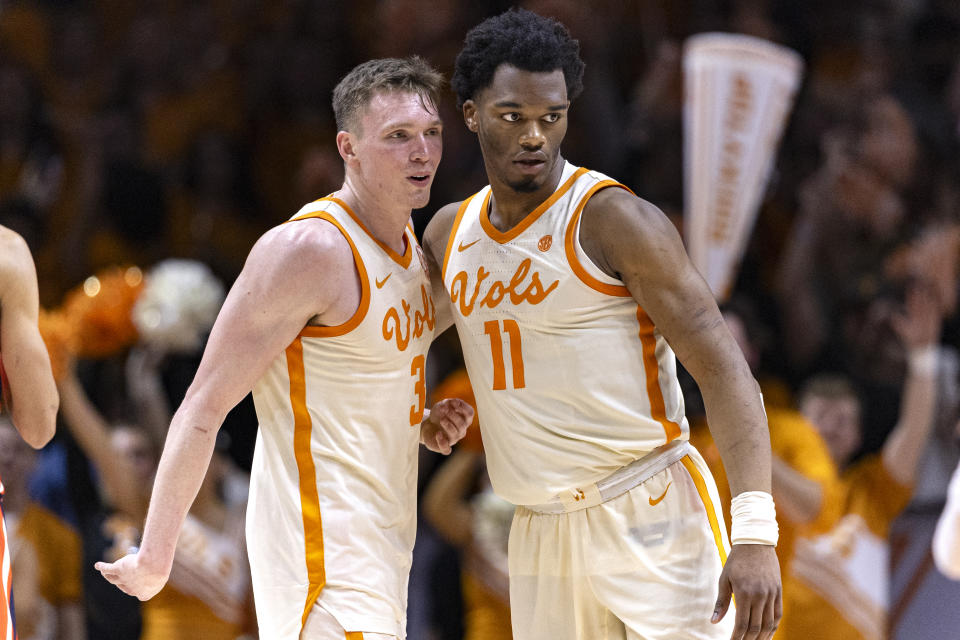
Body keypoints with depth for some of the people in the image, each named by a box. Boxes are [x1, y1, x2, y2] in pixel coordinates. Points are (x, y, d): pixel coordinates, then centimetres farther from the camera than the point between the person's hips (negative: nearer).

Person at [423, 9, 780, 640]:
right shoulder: (450, 234, 9)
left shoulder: (616, 221, -10)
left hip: (651, 518, -6)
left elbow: (724, 371, -15)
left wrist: (756, 534, -25)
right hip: (541, 535, 6)